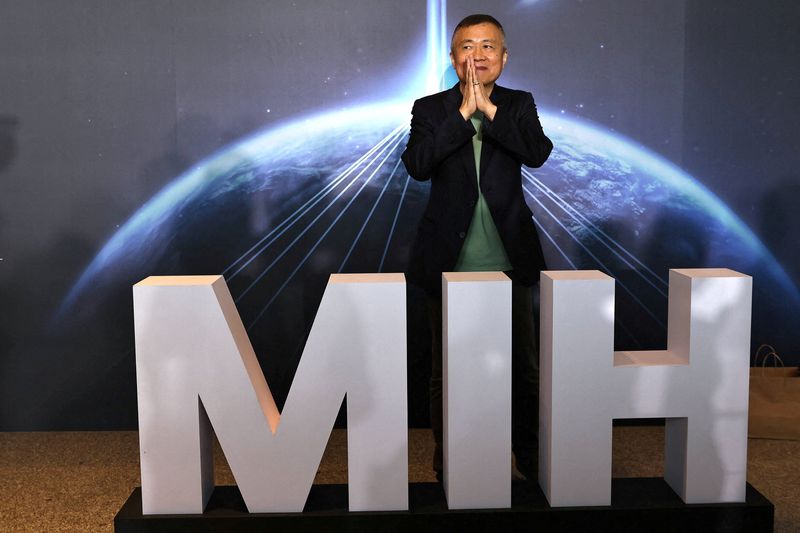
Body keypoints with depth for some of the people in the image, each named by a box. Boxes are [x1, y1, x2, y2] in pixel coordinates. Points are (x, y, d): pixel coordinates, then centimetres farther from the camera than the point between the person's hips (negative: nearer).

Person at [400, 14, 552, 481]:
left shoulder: (518, 105, 5)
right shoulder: (431, 109, 1)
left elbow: (539, 153, -14)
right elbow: (417, 165, -16)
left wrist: (488, 108, -18)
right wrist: (462, 113, -19)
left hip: (509, 263, 1)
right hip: (451, 264, 0)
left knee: (524, 367, 9)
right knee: (446, 371, 11)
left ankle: (531, 459, 27)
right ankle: (447, 463, 27)